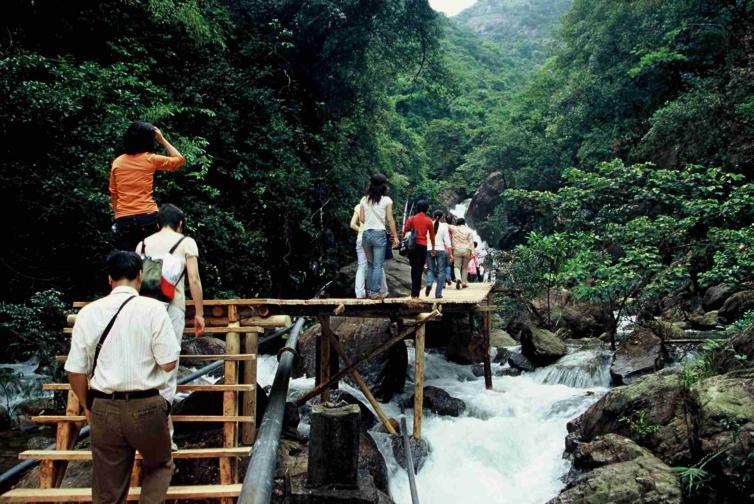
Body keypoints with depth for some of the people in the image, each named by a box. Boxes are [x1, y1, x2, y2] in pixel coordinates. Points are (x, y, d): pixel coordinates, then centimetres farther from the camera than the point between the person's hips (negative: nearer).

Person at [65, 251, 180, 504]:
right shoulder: (153, 308, -9)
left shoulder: (88, 312, 1)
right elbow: (168, 364, -11)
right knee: (160, 466, 24)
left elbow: (75, 370, 3)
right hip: (146, 407, -2)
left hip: (104, 409, 3)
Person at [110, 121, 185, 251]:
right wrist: (162, 139, 14)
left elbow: (113, 194, 11)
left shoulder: (117, 162, 8)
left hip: (123, 219, 3)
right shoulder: (151, 159, -2)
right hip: (148, 217, -2)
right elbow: (180, 160, 11)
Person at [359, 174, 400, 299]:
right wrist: (395, 236, 1)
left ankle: (369, 290, 16)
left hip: (366, 233, 4)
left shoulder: (364, 199, 6)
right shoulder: (386, 200, -4)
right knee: (378, 265, 0)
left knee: (370, 264, 15)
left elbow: (361, 219, 6)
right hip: (379, 233, -4)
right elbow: (390, 220, -5)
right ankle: (375, 292, -1)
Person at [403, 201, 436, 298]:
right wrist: (433, 248, 16)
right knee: (419, 269, 1)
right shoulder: (429, 221, 2)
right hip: (423, 246, -1)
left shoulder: (412, 218, 2)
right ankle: (415, 292, -2)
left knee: (413, 267, 16)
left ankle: (414, 291, 17)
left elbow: (405, 231, -2)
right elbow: (432, 236, 7)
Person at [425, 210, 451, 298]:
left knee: (431, 269, 16)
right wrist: (450, 253, 1)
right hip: (440, 250, -2)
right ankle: (438, 293, 2)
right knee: (441, 271, 6)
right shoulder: (444, 226, -2)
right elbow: (447, 240, -3)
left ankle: (429, 284, -13)